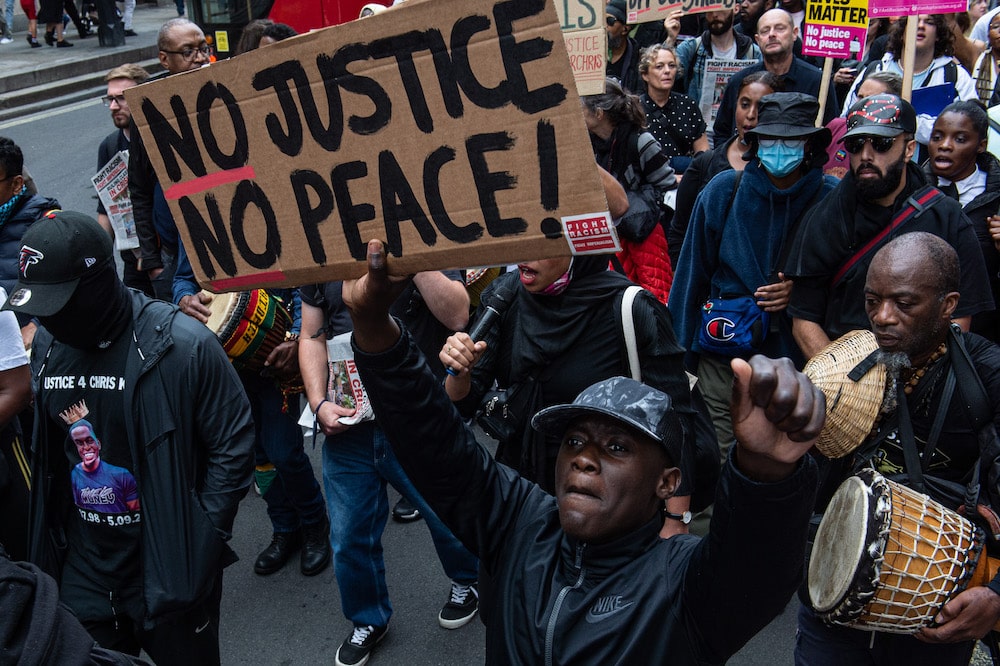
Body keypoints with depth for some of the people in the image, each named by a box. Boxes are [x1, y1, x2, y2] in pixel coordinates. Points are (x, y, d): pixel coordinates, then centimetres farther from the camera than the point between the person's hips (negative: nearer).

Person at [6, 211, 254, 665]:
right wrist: (48, 542, 9)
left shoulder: (184, 346, -20)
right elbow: (46, 453, 11)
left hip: (170, 569, -5)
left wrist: (202, 541, -14)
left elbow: (232, 445, -12)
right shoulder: (46, 345, -2)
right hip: (82, 569, 5)